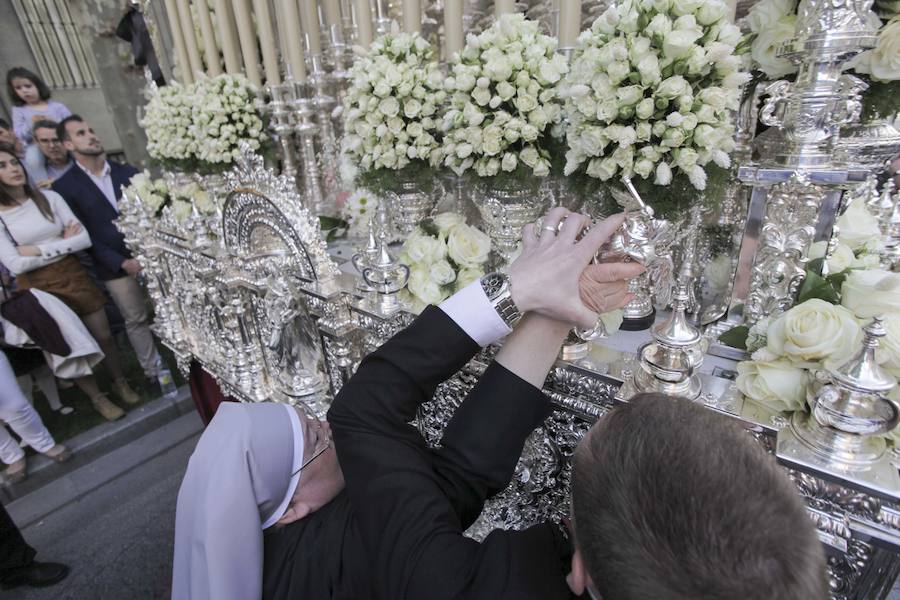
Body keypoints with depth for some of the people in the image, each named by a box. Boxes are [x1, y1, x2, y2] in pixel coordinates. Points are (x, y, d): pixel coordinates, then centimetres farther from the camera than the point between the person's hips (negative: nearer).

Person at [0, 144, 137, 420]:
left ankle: (121, 383, 32)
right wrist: (62, 243, -12)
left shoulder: (49, 197, -2)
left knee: (104, 336, 9)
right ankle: (97, 397, 28)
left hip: (72, 275, 1)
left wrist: (38, 249, -14)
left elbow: (84, 238, -7)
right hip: (37, 287, -1)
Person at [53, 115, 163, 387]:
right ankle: (153, 372, 22)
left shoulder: (127, 172, 6)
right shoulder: (65, 186, -3)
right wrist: (122, 262, -14)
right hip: (114, 265, -2)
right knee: (136, 320, 8)